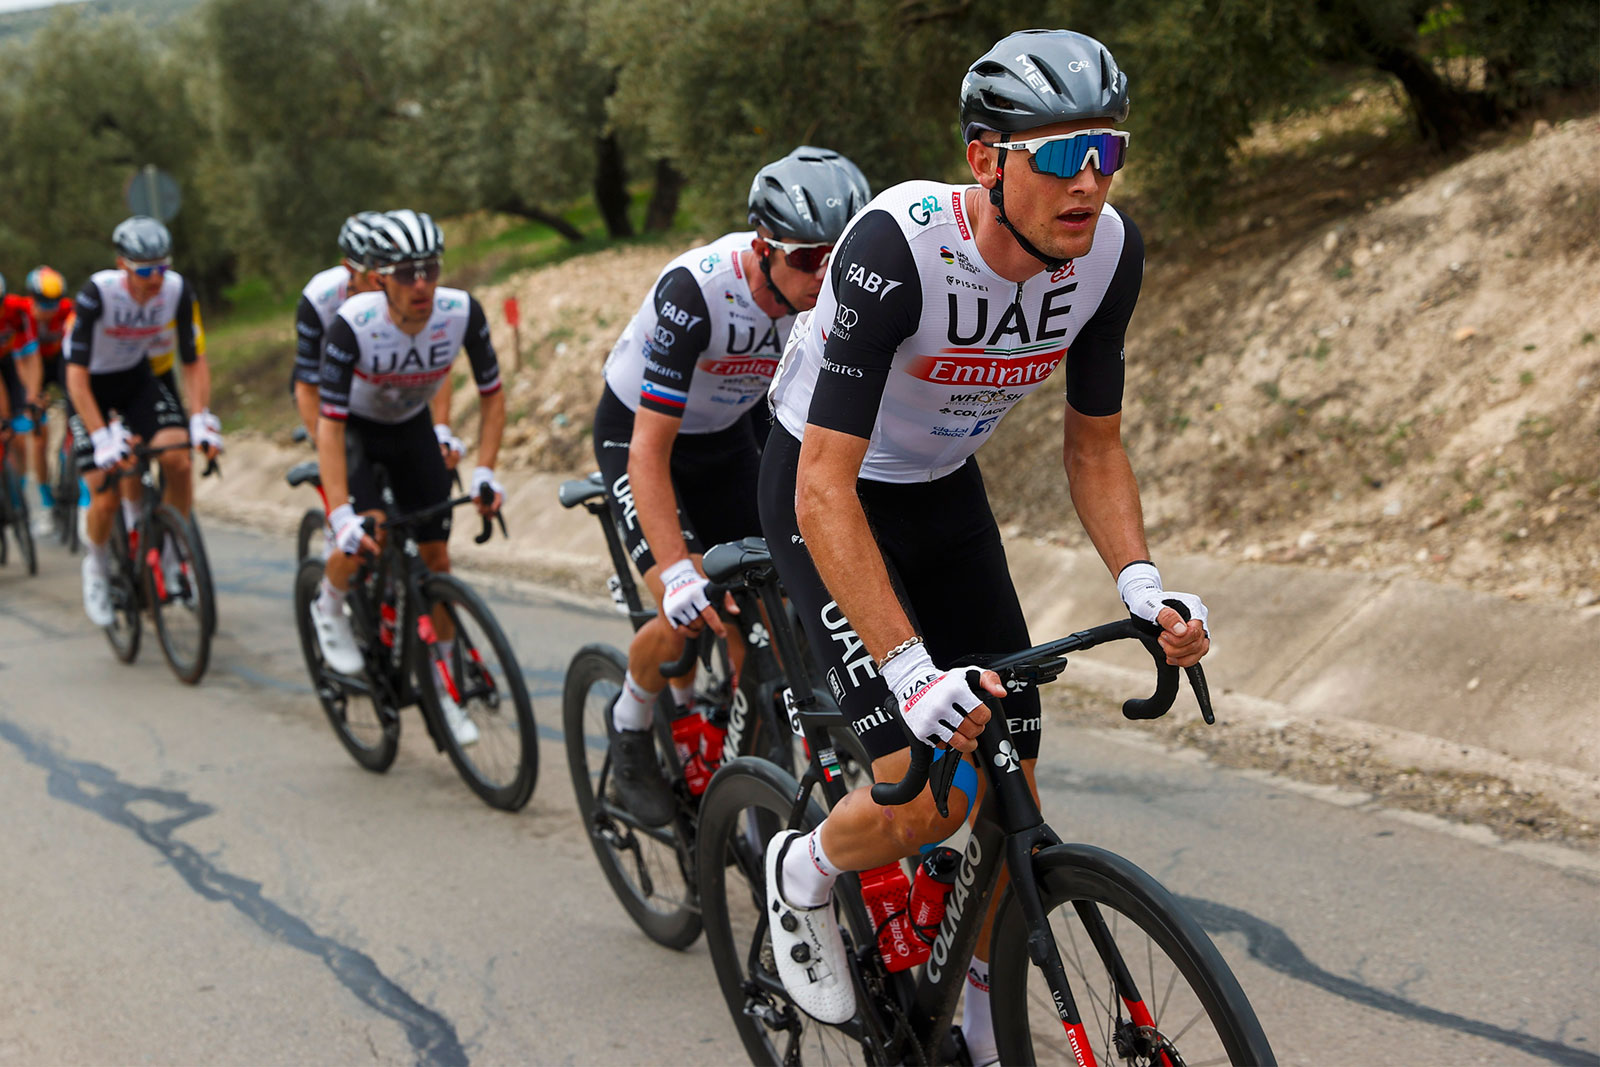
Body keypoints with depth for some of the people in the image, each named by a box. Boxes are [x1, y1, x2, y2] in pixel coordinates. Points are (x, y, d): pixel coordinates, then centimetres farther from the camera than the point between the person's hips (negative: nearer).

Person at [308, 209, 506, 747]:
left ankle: (443, 688, 15)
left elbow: (492, 394, -12)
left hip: (411, 426, 3)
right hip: (354, 425, -3)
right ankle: (329, 608, 5)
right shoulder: (353, 324, -35)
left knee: (436, 555, 0)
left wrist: (484, 470, -23)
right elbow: (329, 423, -34)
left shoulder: (462, 312, -27)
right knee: (368, 529, -29)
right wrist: (341, 515, -42)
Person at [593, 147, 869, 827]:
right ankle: (631, 721, 9)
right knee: (689, 618, -22)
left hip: (727, 437, 5)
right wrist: (679, 574, -45)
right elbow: (651, 450, -36)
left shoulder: (834, 294, -22)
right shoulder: (695, 291, -36)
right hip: (636, 432, -5)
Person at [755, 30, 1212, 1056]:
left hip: (945, 491, 6)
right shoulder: (898, 246, -35)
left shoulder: (1110, 250, -17)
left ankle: (990, 1027, 24)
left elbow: (1094, 441, -3)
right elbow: (826, 490, -37)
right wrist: (911, 671, -44)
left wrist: (1143, 583, -19)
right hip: (827, 495, -5)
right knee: (923, 801, -18)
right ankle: (803, 874, 17)